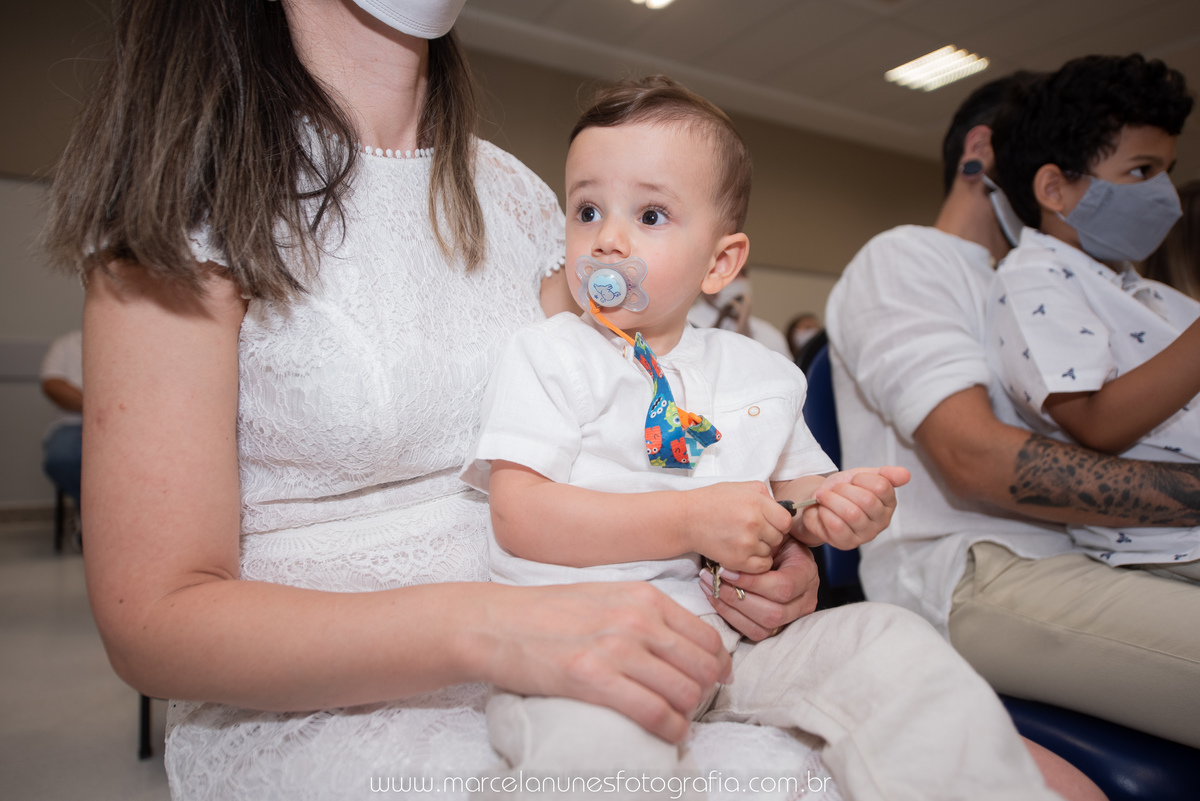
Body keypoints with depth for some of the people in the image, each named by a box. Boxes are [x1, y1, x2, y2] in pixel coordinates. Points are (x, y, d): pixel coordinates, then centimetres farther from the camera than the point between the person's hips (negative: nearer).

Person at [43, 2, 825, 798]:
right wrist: (490, 628, -29)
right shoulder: (187, 195, -9)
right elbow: (155, 617, -15)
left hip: (546, 675, 6)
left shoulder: (518, 196, 9)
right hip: (307, 711, -4)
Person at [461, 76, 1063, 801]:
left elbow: (792, 482, 23)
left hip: (739, 629, 5)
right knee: (592, 737, -37)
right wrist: (690, 521, -19)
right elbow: (518, 518, -13)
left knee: (898, 644, -11)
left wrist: (832, 506, -4)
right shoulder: (549, 354, -2)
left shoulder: (763, 374, 13)